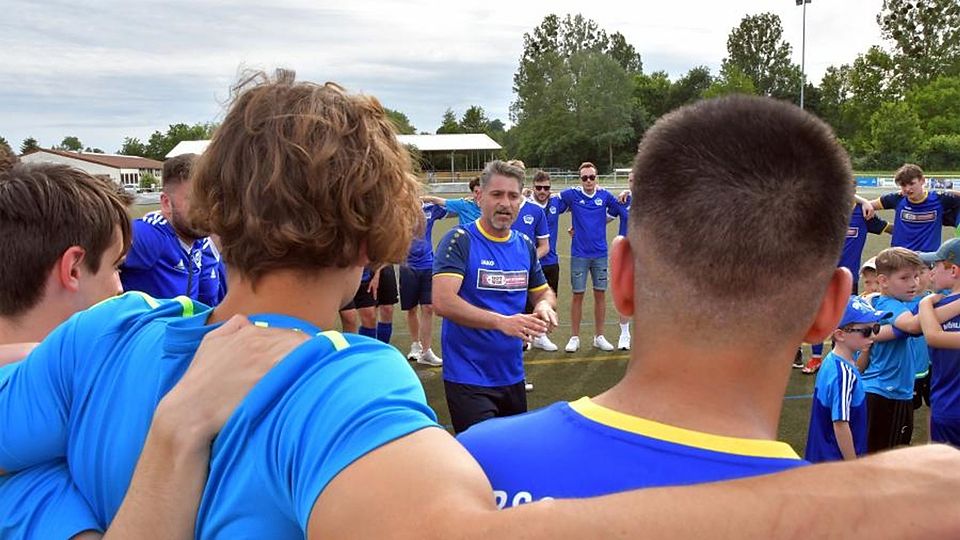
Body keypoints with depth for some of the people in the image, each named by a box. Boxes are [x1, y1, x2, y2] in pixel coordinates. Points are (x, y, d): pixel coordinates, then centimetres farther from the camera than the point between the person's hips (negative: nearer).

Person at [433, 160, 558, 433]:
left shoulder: (525, 245, 6)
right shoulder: (459, 240, -13)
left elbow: (543, 291, 19)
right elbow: (442, 302, -25)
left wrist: (544, 306, -6)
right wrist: (502, 322, -32)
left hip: (513, 376, 7)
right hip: (468, 378, -7)